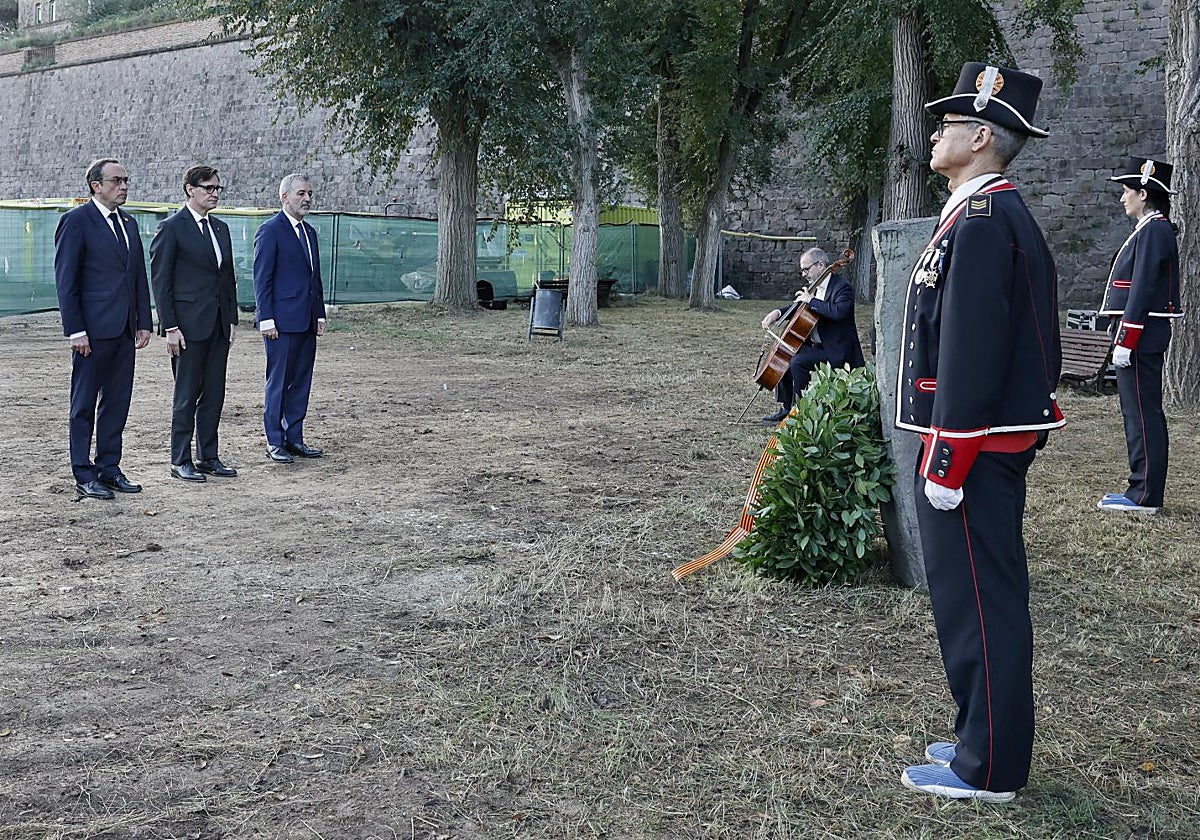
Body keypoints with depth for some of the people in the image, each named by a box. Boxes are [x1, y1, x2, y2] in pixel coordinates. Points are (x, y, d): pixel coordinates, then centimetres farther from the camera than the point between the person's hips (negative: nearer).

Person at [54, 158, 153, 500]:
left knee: (118, 402, 11)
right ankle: (84, 477, 9)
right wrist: (75, 331, -15)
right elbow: (65, 280, -10)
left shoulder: (128, 223, 14)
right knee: (84, 404, 3)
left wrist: (144, 322, 10)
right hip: (93, 330, -7)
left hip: (124, 330, 7)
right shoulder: (76, 221, -7)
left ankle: (109, 468, 20)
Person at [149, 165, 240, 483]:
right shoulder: (172, 227, -7)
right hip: (189, 323, -7)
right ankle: (180, 460, 9)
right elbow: (160, 280, -9)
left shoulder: (220, 229, 14)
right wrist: (170, 326, -13)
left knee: (214, 392, 9)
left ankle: (208, 457, 18)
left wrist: (232, 320, 11)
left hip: (219, 323, 7)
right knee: (187, 394, 0)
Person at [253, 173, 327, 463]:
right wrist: (266, 318, -15)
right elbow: (262, 278, -11)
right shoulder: (270, 231, -7)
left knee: (301, 381, 10)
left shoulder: (309, 232, 16)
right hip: (283, 320, -8)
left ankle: (294, 438, 16)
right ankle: (275, 442, 5)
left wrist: (320, 314, 15)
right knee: (278, 382, -2)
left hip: (307, 321, 8)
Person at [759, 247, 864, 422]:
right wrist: (778, 313, 3)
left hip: (836, 351, -10)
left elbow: (839, 311, -35)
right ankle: (786, 408, 13)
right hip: (817, 345, 10)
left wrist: (811, 300, -26)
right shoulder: (816, 287, 11)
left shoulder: (842, 286, -16)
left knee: (798, 361, -27)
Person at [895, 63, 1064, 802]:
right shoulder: (998, 215, 14)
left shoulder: (982, 221, -18)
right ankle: (987, 740, 29)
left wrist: (946, 462, -20)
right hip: (1002, 439, 10)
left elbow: (972, 352, -23)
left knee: (980, 601, -2)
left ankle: (990, 769, 9)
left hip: (974, 448, -10)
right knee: (980, 597, 17)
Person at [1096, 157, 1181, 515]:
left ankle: (1144, 496, -3)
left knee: (1143, 415, -7)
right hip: (1146, 339, 11)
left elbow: (1143, 290, -20)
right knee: (1143, 414, 13)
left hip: (1140, 338, -11)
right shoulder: (1155, 229, 17)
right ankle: (1145, 491, 19)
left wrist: (1125, 341, -21)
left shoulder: (1153, 231, -15)